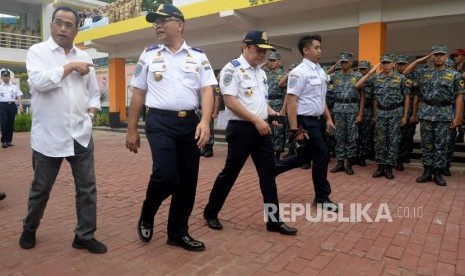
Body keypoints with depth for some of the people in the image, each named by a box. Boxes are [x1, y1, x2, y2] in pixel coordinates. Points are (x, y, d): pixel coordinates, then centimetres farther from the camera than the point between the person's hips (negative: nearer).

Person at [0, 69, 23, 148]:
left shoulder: (14, 86, 12)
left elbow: (19, 96, 6)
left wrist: (20, 105, -7)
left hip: (12, 105, 2)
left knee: (11, 123, 5)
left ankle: (9, 140, 15)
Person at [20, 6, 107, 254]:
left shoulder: (84, 57, 12)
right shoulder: (37, 51, 0)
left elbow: (94, 92, 17)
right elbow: (38, 81, -19)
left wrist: (91, 112, 2)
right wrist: (70, 67, -12)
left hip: (80, 134, 3)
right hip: (48, 135, -3)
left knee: (87, 186, 3)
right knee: (41, 188, 12)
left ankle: (84, 236, 17)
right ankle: (29, 230, 37)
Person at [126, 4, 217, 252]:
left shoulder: (198, 56, 8)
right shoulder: (149, 55, 7)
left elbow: (207, 91, 1)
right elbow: (138, 94, 8)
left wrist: (205, 122, -16)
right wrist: (132, 130, 6)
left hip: (190, 122, 2)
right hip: (160, 122, -2)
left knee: (188, 180, 7)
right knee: (166, 174, -17)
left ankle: (178, 232, 27)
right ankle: (146, 217, 16)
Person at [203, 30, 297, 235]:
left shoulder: (261, 72, 16)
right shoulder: (232, 69, -9)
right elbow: (230, 101, -18)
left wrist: (271, 112, 5)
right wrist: (256, 120, -19)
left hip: (262, 128, 8)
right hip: (241, 128, -7)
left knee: (268, 173, 7)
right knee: (230, 172, 2)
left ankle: (274, 220, 16)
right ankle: (210, 213, 22)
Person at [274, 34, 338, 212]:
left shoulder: (320, 72, 12)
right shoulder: (299, 72, -15)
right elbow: (291, 101, -19)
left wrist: (328, 118, 15)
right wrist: (295, 129, -22)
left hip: (316, 120, 9)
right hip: (305, 121, -9)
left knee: (305, 156, 15)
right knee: (321, 155, -2)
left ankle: (271, 169, 29)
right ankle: (322, 198, 15)